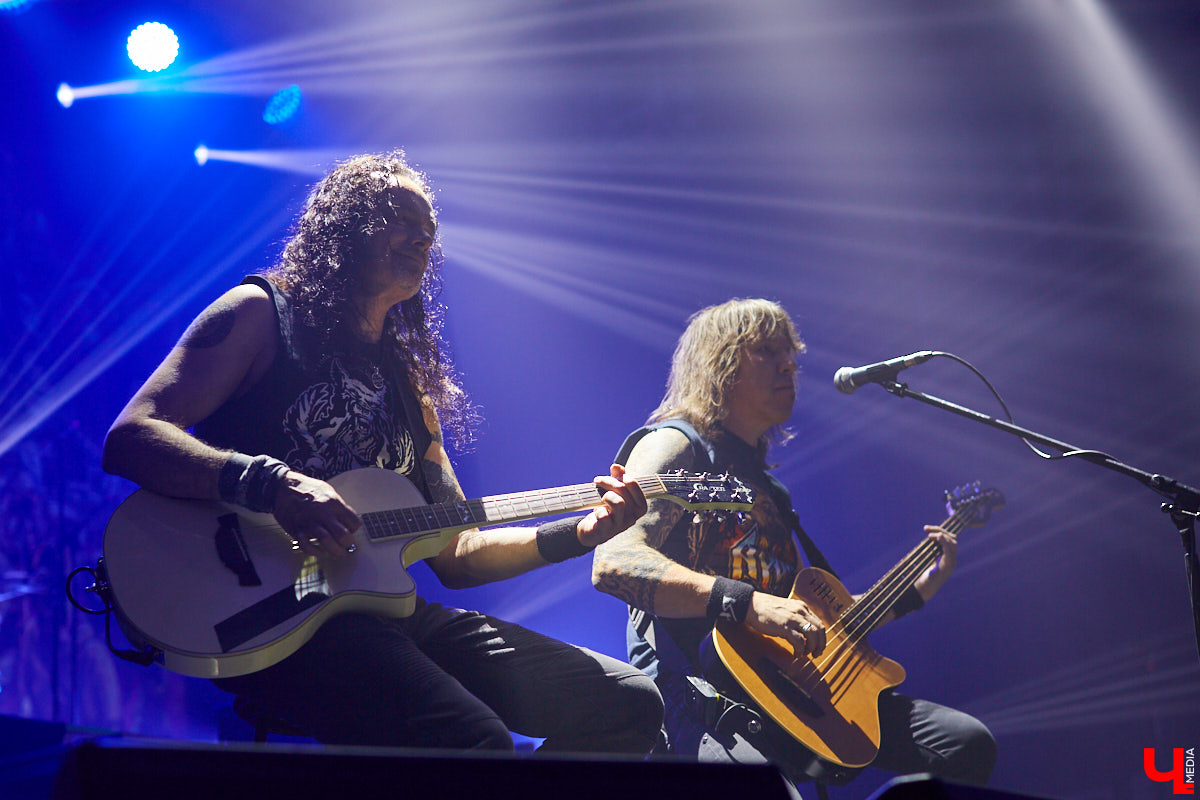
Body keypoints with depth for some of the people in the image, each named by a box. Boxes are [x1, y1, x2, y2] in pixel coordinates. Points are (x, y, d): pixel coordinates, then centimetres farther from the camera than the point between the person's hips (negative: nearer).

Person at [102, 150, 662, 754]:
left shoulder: (411, 382, 25)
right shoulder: (262, 313, 6)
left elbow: (454, 554, 23)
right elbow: (129, 438, -8)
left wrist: (579, 533, 8)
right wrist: (273, 484, -22)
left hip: (383, 612, 7)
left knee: (628, 703, -3)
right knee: (476, 743, -34)